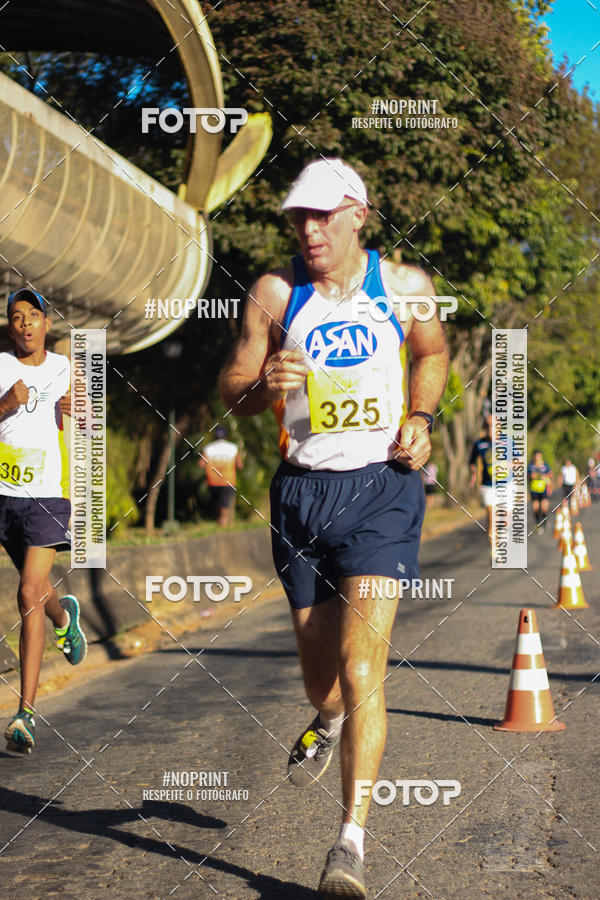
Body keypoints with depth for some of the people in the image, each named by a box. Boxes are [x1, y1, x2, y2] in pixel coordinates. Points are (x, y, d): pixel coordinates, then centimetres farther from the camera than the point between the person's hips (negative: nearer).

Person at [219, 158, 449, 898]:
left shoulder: (405, 286, 1)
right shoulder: (274, 293, 0)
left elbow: (432, 353, 20)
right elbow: (231, 391, 4)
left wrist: (420, 418, 2)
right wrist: (264, 386, -19)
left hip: (382, 486, -2)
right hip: (303, 489, 2)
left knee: (362, 663, -13)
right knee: (318, 662, 12)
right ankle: (328, 722, 51)